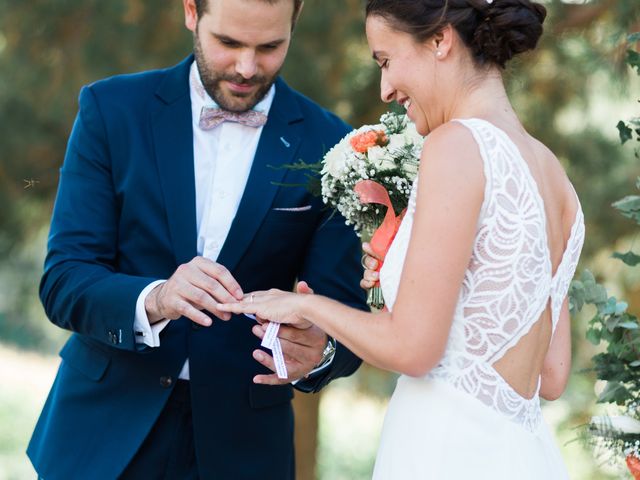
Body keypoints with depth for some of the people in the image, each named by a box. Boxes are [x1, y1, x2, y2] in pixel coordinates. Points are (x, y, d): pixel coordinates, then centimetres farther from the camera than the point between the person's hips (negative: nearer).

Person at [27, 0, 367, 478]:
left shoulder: (330, 146, -6)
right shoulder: (112, 109, -6)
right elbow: (62, 281, -11)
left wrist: (318, 352, -28)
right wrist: (154, 301, -31)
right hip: (106, 433, 0)